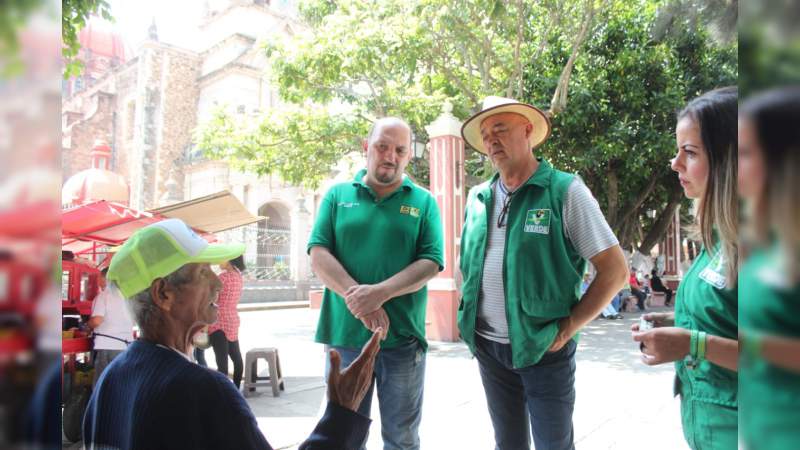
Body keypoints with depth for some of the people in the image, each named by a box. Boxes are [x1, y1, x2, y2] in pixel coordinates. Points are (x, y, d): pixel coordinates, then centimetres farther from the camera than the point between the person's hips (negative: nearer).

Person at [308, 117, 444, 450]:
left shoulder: (424, 202, 4)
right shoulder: (337, 195, 6)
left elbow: (430, 264, -6)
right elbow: (318, 255, -3)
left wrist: (379, 293, -20)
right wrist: (355, 297, -18)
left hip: (403, 339, 0)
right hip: (344, 336, 1)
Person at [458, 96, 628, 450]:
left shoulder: (565, 191, -11)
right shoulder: (478, 197, 5)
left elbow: (615, 270, -11)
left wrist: (567, 329, -13)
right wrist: (468, 319, 7)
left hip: (543, 348, -4)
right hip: (488, 346, 5)